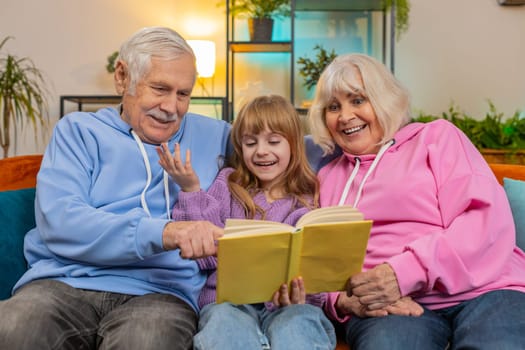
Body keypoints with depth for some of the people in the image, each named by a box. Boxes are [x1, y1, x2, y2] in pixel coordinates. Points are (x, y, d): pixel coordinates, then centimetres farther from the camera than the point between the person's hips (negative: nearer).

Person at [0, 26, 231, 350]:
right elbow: (58, 222, -7)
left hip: (158, 290, 1)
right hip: (65, 283, 0)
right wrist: (162, 232, -22)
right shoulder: (79, 130, 9)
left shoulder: (211, 135, 18)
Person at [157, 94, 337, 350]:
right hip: (228, 299, 1)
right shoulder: (228, 186, 13)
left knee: (297, 328, -36)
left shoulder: (308, 201, 10)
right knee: (224, 323, -34)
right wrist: (191, 191, -6)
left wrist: (298, 296, -19)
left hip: (290, 303, -1)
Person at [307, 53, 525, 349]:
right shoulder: (329, 177, 22)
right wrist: (342, 299, -7)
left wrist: (407, 271, -16)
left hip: (482, 290, -1)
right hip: (385, 305, 1)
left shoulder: (437, 136, 12)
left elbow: (489, 219, -3)